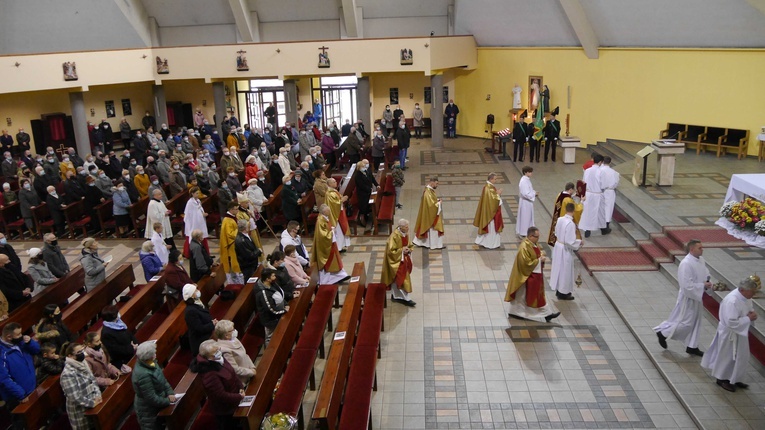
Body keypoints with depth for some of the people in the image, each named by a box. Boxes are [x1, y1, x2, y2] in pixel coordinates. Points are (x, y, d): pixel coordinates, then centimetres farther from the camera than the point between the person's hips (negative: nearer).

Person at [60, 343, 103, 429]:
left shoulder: (82, 364, 0)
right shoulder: (68, 374, -25)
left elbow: (93, 380, 8)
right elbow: (75, 398, -27)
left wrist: (97, 395, -7)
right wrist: (92, 403, -19)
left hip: (92, 406, 7)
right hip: (80, 411, -7)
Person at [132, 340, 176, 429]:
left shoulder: (150, 362, -10)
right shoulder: (143, 374, -36)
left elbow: (162, 378, 4)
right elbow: (151, 398, -28)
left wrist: (170, 392, -7)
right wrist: (167, 401, -15)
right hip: (148, 412, -8)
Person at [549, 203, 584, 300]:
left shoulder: (560, 219, -4)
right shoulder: (571, 223, -26)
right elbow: (570, 241, -25)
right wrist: (580, 242, -10)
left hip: (558, 246, 8)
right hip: (565, 250, -8)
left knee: (559, 268, 20)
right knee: (565, 271, 7)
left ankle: (558, 290, 33)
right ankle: (563, 293, 20)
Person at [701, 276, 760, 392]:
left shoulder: (745, 296, -4)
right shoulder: (732, 301, -33)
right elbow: (732, 322, -32)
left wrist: (752, 315, -8)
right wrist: (748, 318, -24)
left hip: (740, 332, 9)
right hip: (729, 334, -9)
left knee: (740, 357, 19)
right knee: (727, 357, 9)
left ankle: (735, 379, 36)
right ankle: (722, 379, 28)